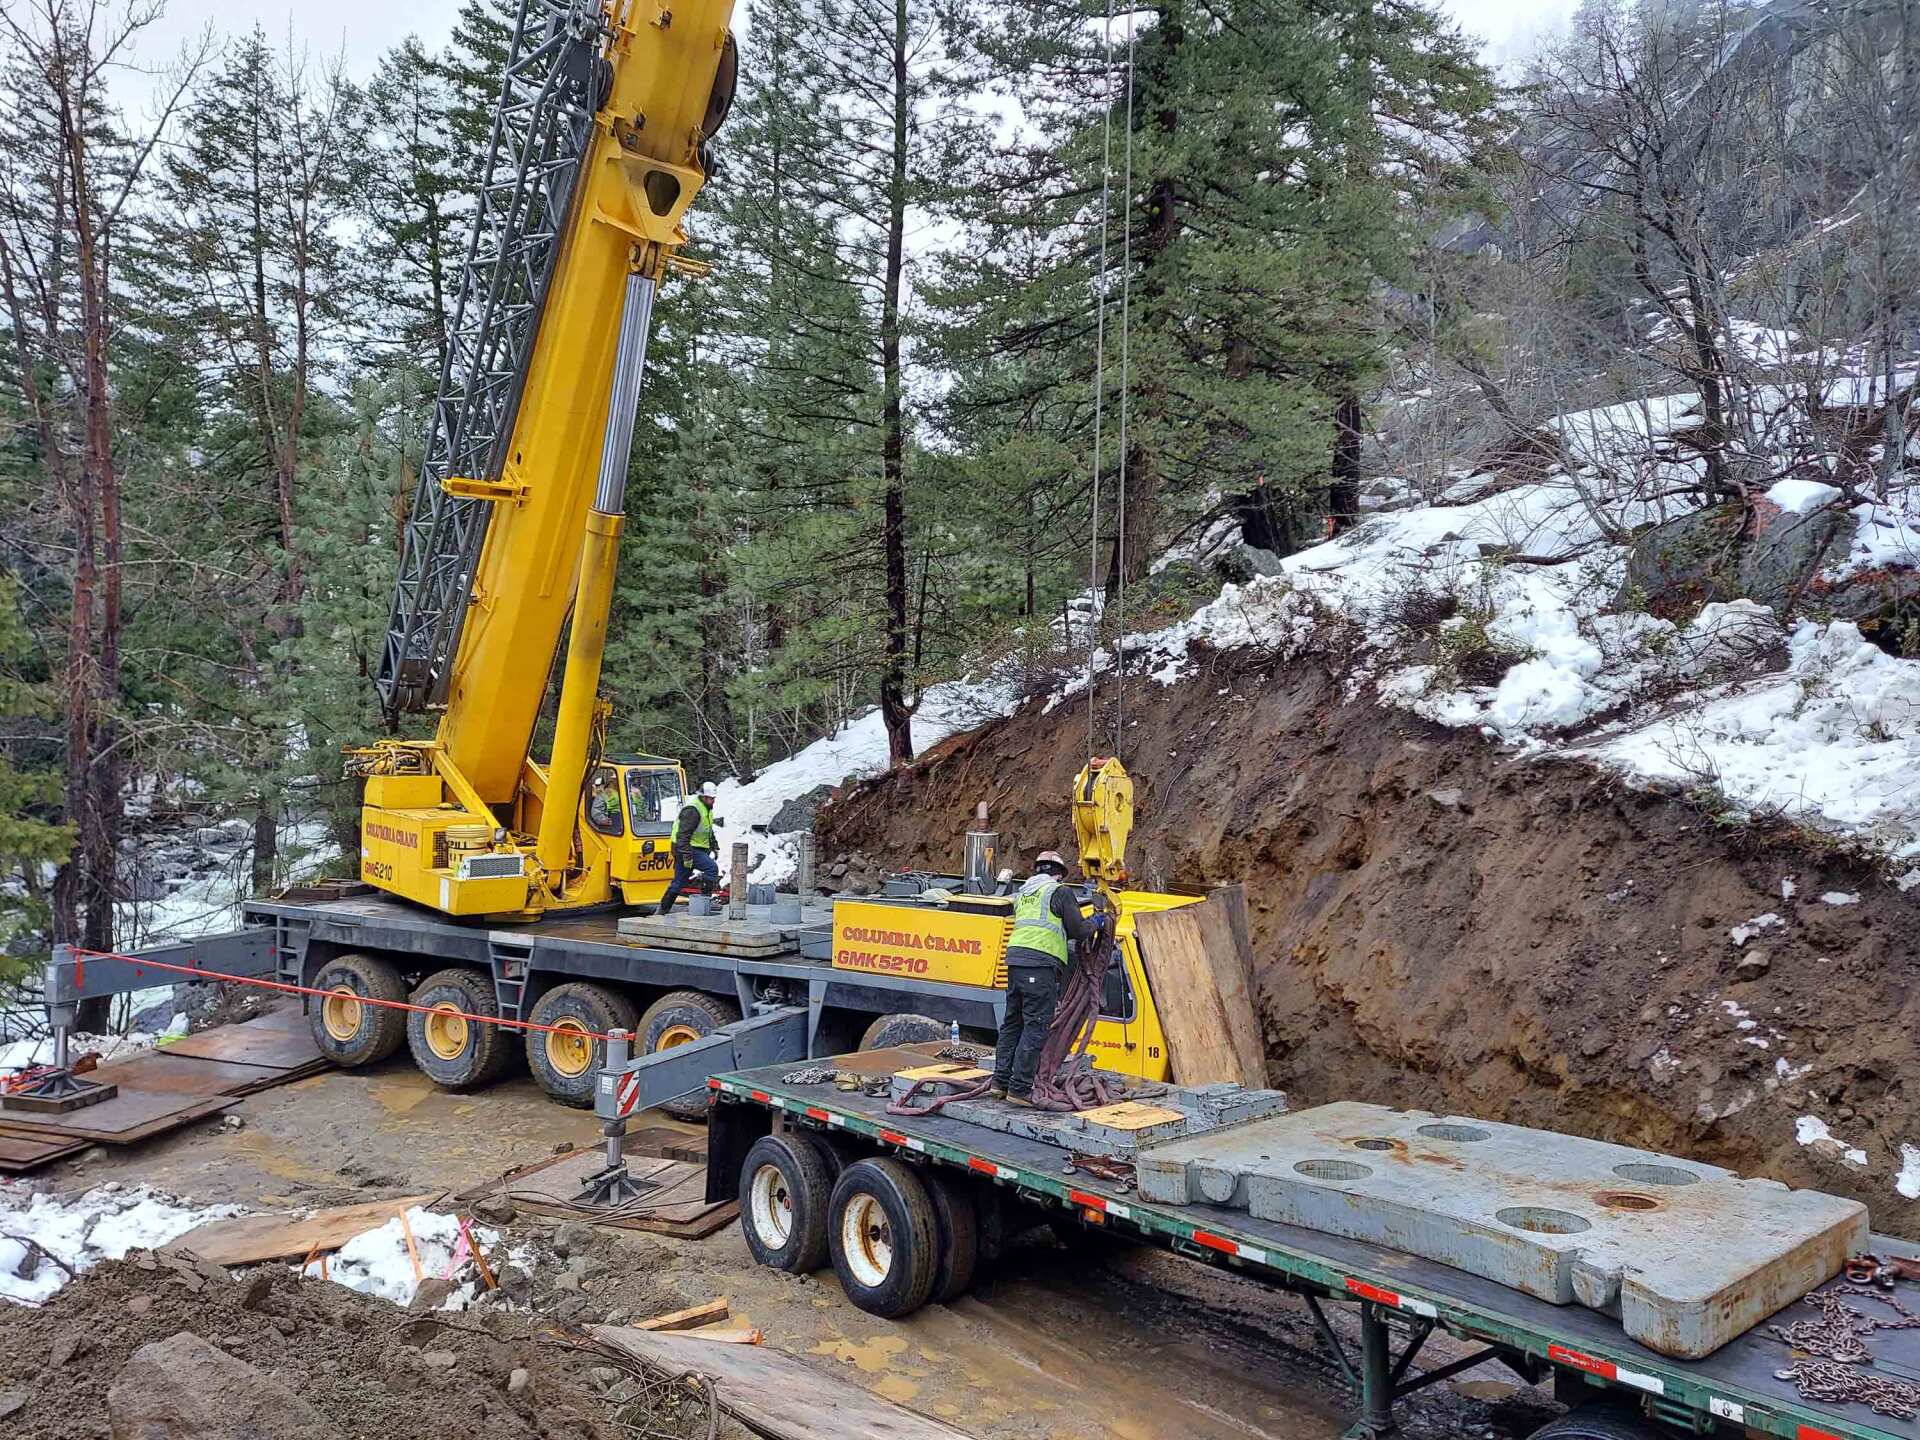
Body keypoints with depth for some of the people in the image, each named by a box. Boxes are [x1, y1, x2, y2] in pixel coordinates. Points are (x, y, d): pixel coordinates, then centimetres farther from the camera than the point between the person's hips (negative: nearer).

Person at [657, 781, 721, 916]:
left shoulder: (707, 809, 14)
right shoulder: (692, 810, -20)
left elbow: (708, 831, 29)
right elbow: (683, 835, -24)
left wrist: (714, 847, 25)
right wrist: (687, 856, -28)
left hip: (696, 848, 10)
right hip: (687, 849, -10)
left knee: (679, 882, 12)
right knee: (712, 867, -18)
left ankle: (662, 909, 19)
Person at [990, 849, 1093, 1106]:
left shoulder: (1023, 893, 23)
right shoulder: (1061, 892, 2)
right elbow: (1078, 930, 1)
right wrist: (1094, 924, 21)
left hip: (1015, 959, 7)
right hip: (1041, 963, -7)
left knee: (1012, 1022, 15)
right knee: (1036, 1027, -4)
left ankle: (1001, 1081, 17)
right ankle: (1019, 1088, -6)